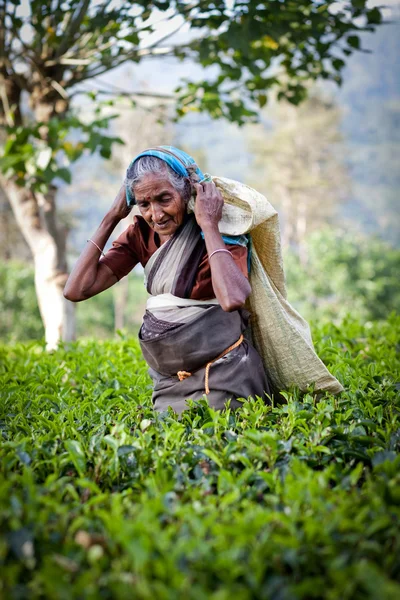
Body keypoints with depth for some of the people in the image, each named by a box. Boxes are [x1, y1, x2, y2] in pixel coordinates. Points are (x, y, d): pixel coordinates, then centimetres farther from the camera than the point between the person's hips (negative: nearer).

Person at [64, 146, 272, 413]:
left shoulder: (219, 236, -14)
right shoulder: (141, 235, 1)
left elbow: (232, 299, -37)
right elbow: (76, 290, -9)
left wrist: (209, 226, -27)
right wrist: (111, 218, -7)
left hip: (221, 375, -5)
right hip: (170, 381, 5)